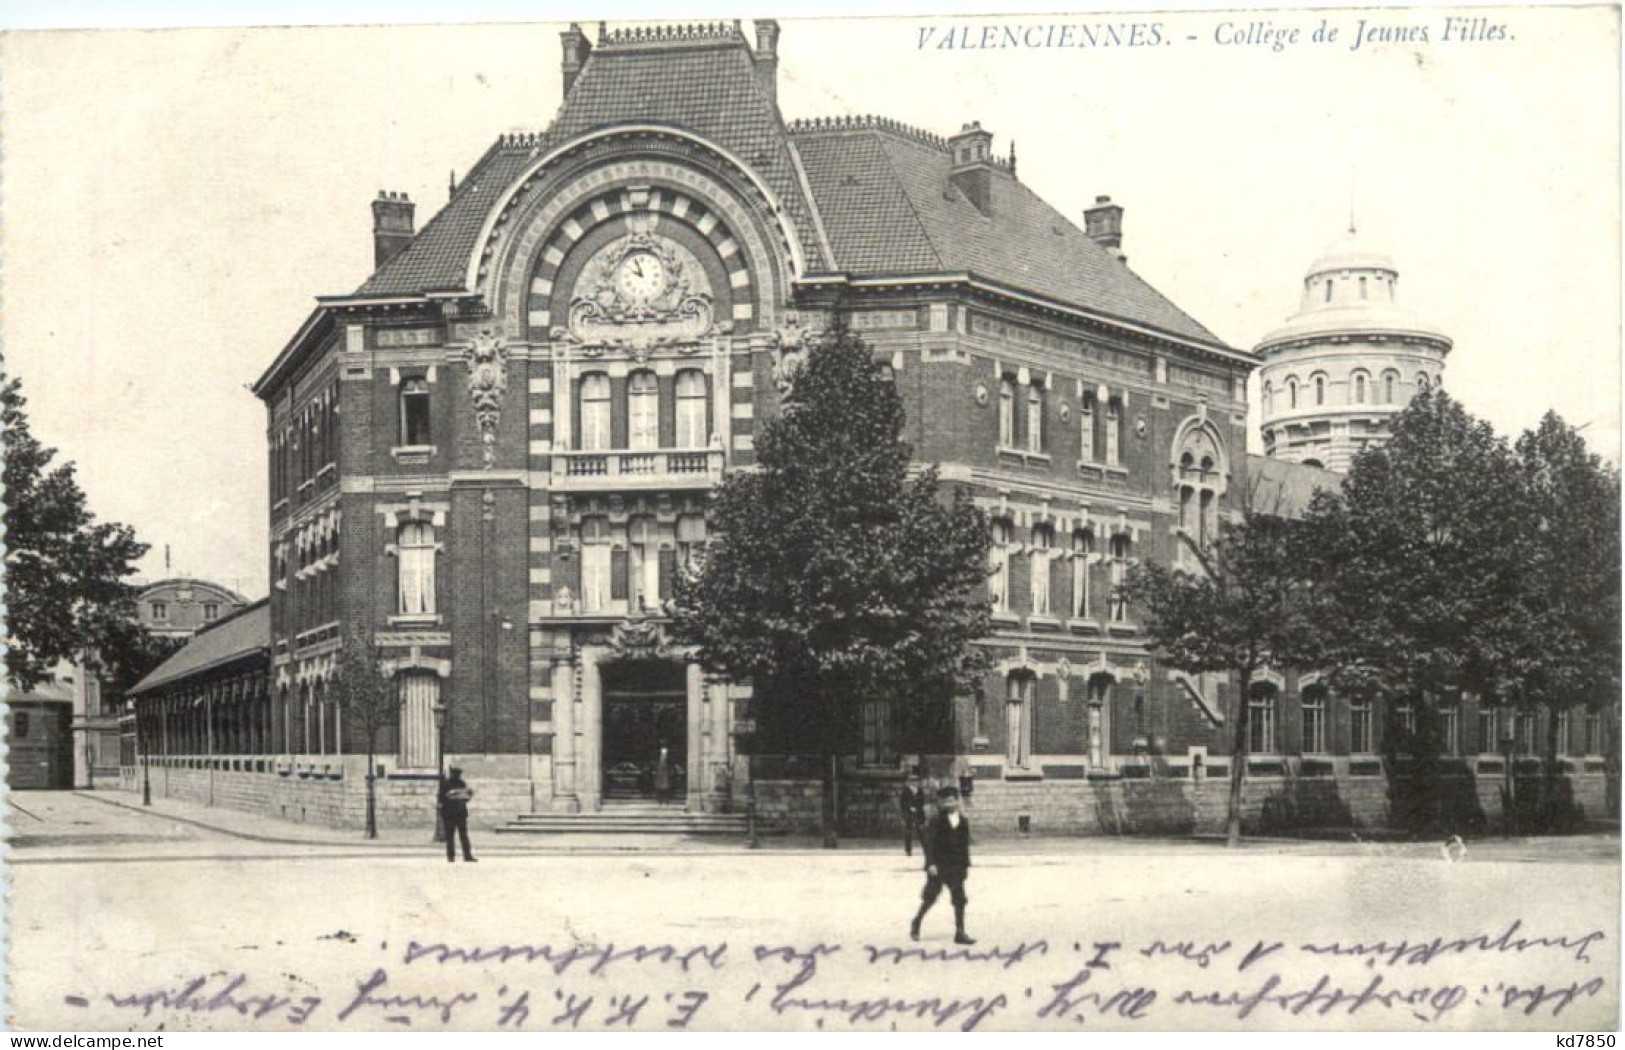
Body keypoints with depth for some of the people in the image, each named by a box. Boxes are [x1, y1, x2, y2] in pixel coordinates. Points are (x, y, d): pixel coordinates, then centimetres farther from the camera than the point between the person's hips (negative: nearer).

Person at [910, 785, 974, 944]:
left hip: (956, 866, 4)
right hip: (938, 866, -4)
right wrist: (931, 863, -17)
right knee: (930, 898, 5)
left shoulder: (963, 822, 7)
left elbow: (965, 845, 12)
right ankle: (916, 923, 27)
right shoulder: (936, 821, -8)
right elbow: (928, 842, -11)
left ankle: (960, 933, 2)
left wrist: (966, 865, 9)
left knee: (959, 899, -1)